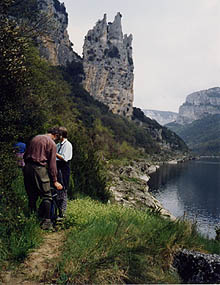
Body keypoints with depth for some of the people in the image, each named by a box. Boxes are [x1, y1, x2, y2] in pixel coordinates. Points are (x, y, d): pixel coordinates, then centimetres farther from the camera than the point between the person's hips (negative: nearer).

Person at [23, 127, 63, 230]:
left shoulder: (35, 138, 18)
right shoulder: (52, 143, -1)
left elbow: (25, 155, 20)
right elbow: (52, 164, -4)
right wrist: (55, 181, 0)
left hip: (27, 167, 7)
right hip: (39, 168, -7)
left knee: (31, 196, 15)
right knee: (47, 196, 1)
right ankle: (46, 222, -2)